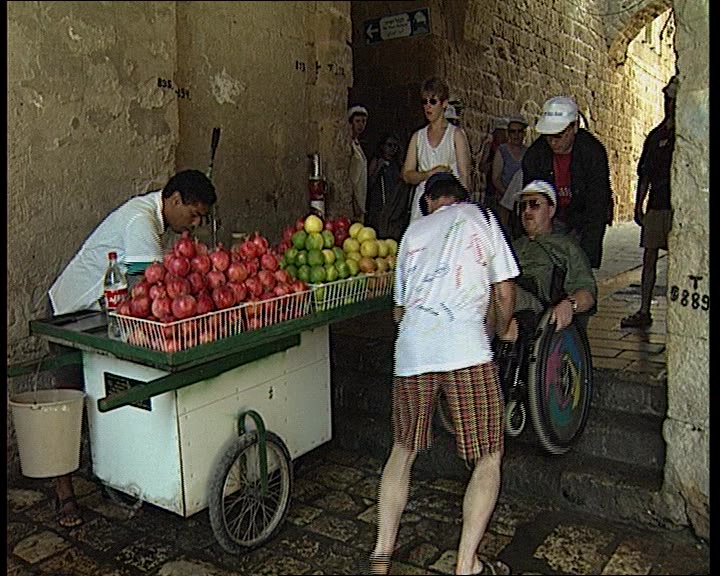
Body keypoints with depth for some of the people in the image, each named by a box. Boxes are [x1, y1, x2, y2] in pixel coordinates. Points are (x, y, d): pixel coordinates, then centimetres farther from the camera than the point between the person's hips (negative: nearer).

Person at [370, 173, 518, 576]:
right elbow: (504, 290, 13)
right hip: (466, 347, -4)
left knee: (403, 449, 19)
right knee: (489, 456, 9)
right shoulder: (479, 216, 15)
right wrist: (505, 328, 32)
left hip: (412, 349, 4)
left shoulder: (413, 230, 24)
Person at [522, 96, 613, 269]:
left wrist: (586, 255, -35)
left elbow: (597, 206, -28)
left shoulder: (593, 151, -24)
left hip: (586, 217, -2)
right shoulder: (534, 154, -14)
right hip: (554, 217, 3)